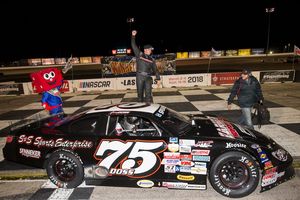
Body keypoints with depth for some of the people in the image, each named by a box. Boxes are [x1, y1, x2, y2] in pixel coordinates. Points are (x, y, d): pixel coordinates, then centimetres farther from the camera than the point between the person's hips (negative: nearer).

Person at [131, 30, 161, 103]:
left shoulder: (151, 60, 14)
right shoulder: (139, 54, 9)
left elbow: (155, 70, 16)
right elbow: (134, 46, 5)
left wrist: (158, 79, 10)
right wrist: (133, 36, -3)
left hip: (148, 77, 1)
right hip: (140, 76, -1)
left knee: (148, 93, -9)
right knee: (140, 93, 4)